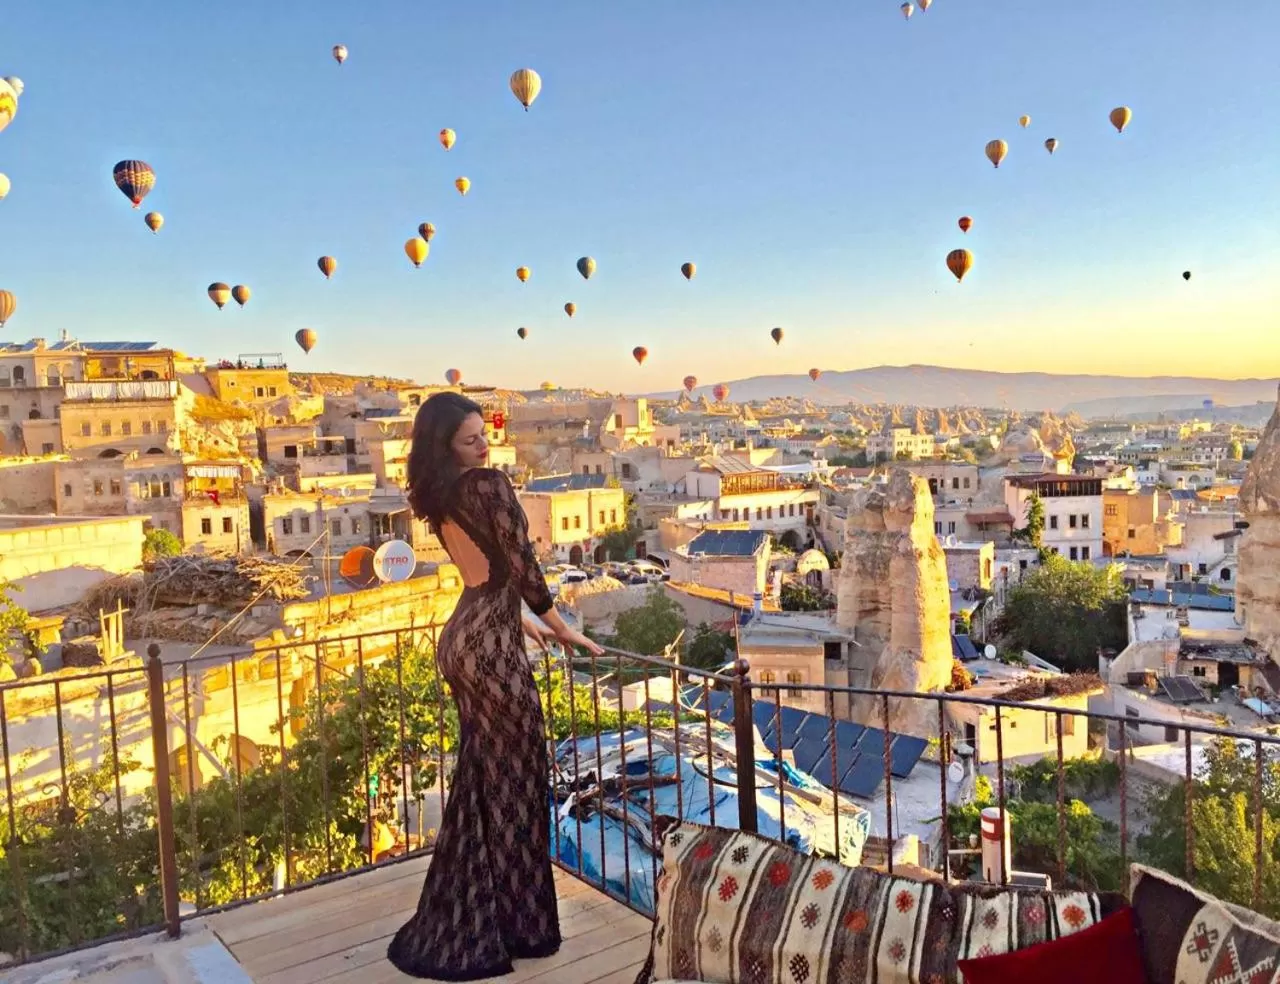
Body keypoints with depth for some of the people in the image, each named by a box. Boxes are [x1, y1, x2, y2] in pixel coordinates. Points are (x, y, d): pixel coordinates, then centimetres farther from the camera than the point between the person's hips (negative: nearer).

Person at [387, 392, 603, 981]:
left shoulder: (439, 497, 10)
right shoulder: (488, 484, -15)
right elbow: (521, 565, -13)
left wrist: (522, 621, 27)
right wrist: (561, 628, -1)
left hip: (463, 637, 9)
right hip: (490, 643, -9)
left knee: (478, 778, 18)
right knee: (511, 778, 2)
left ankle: (459, 927, 28)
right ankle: (511, 925, 13)